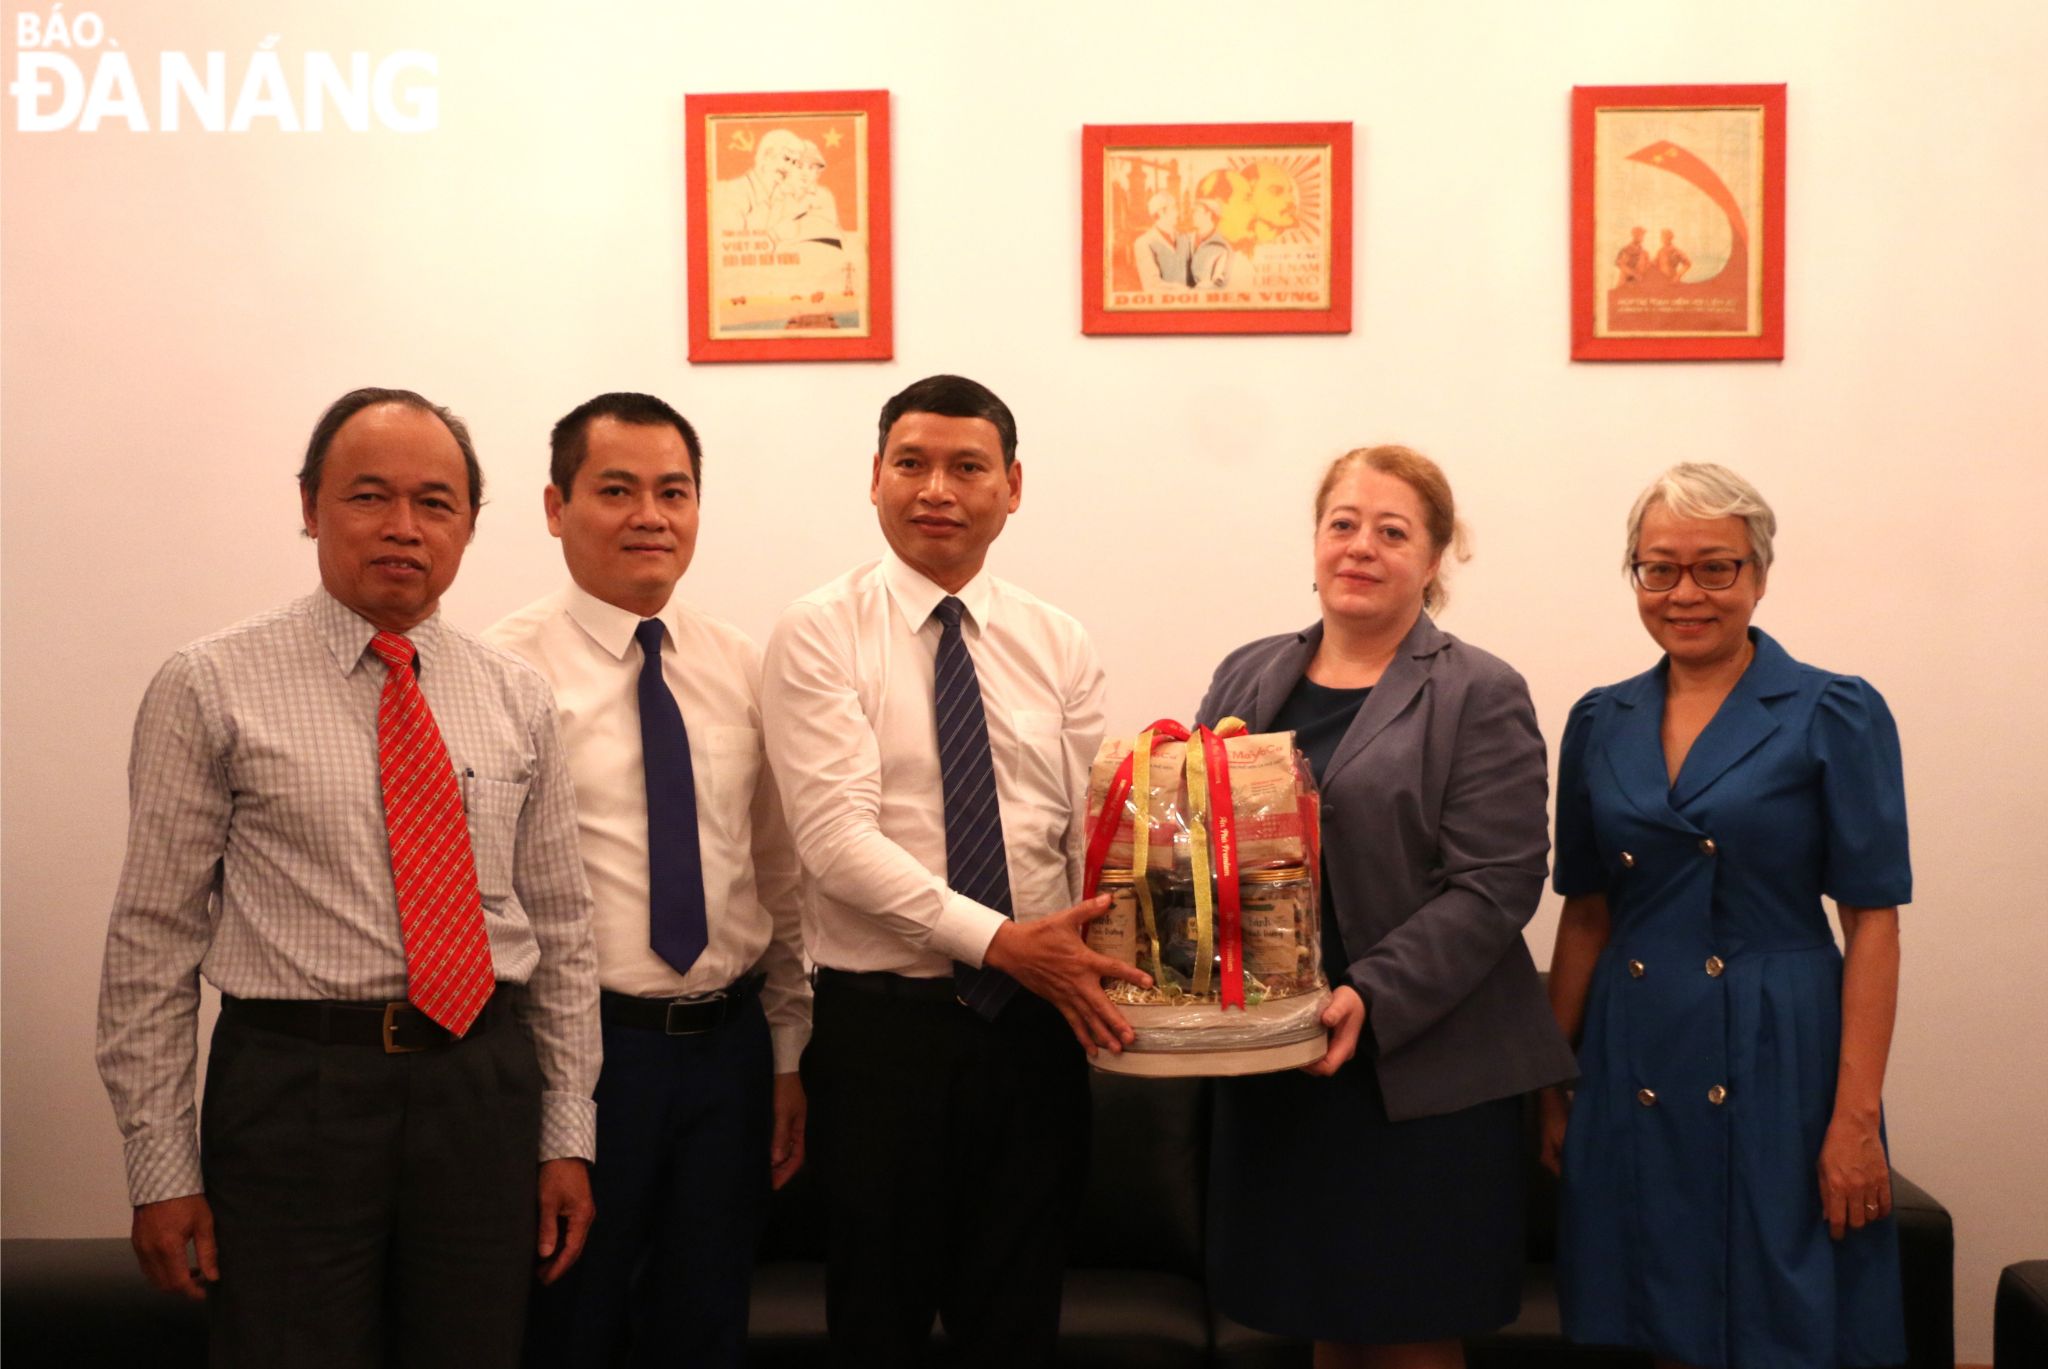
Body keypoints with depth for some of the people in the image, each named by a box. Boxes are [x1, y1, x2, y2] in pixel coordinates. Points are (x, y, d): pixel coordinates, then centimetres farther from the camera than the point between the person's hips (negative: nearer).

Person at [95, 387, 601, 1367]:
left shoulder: (517, 698, 7)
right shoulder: (211, 689, -3)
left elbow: (561, 927, 10)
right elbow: (152, 939, -2)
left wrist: (568, 1136, 7)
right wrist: (161, 1168, -4)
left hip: (486, 1086, 3)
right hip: (292, 1089, -3)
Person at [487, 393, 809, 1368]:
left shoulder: (738, 668, 8)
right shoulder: (505, 668, -8)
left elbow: (777, 877, 12)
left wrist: (787, 1057, 11)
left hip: (730, 1044, 5)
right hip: (582, 1043, -5)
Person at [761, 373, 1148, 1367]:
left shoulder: (1058, 645, 7)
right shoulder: (821, 635, -5)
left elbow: (1092, 832, 1)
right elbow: (837, 837, -16)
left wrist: (1110, 972, -17)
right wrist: (998, 940, -24)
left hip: (1037, 1020, 3)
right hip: (882, 1023, -3)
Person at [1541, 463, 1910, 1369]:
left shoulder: (1836, 715, -6)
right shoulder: (1600, 724, 7)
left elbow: (1872, 924, -8)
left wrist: (1856, 1117, -13)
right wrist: (1552, 1082, 8)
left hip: (1778, 1063, -4)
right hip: (1633, 1071, 4)